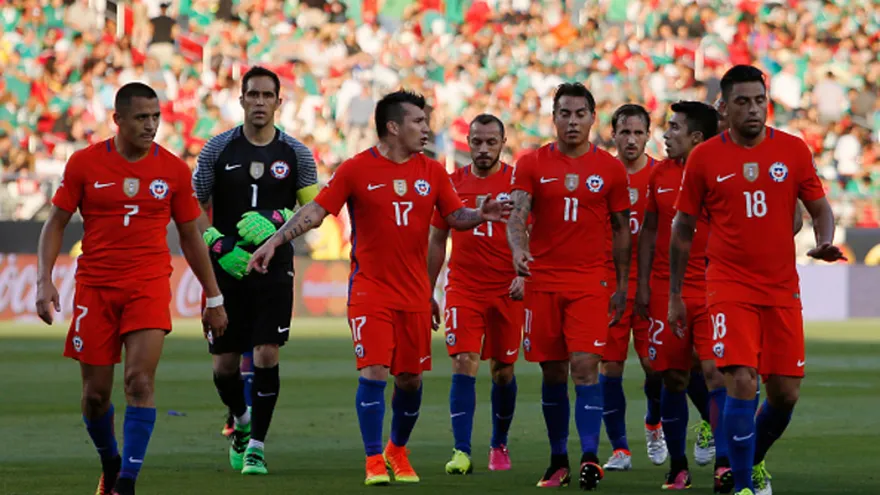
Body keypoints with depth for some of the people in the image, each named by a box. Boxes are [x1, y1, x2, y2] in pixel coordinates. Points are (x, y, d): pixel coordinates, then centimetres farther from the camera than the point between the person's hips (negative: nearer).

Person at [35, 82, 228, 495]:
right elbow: (56, 224, 4)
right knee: (96, 393, 4)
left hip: (149, 286, -1)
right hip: (95, 286, 1)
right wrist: (44, 281, -8)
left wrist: (214, 298, 12)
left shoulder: (173, 170, 1)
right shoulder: (84, 163, -2)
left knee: (140, 381, -17)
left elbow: (190, 236, 10)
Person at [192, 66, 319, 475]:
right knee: (225, 362, 5)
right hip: (227, 269, 1)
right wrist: (219, 245, -10)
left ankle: (256, 446, -3)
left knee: (267, 356, -11)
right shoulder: (218, 149, 2)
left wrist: (277, 222, -14)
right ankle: (241, 421, 34)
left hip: (274, 270, -1)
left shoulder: (296, 153, 3)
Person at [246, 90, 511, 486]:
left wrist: (480, 215, -13)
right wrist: (274, 241, -16)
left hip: (414, 293, 4)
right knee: (373, 372, -12)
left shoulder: (431, 172, 6)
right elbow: (316, 210, -6)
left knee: (410, 378, 8)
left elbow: (455, 216, 9)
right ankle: (375, 461, -6)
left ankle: (397, 451, 29)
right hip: (370, 289, -4)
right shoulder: (356, 169, -5)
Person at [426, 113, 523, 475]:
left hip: (507, 292, -1)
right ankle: (461, 452, -13)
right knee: (464, 365, -11)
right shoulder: (452, 183, 5)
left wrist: (525, 275, -16)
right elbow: (437, 241, 12)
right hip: (463, 291, 1)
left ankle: (499, 445, 25)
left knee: (503, 370, 8)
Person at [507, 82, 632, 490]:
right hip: (543, 282, 1)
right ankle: (558, 461, 16)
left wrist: (622, 287, 6)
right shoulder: (532, 164, 3)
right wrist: (518, 250, -29)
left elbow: (621, 229, 9)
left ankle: (590, 457, -16)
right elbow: (517, 214, -8)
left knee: (585, 366, -14)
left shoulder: (610, 169, 4)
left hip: (591, 281, -1)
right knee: (553, 374, 6)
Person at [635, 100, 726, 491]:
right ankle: (677, 464, 15)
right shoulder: (660, 174, 9)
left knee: (715, 371, -13)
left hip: (711, 290, -4)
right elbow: (650, 231, 14)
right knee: (673, 378, 5)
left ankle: (724, 462, -13)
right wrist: (642, 284, 8)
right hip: (666, 289, 4)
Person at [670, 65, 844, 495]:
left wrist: (824, 241, -14)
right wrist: (674, 295, 6)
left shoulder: (793, 150, 3)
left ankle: (753, 460, 33)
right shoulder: (704, 158, -1)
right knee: (742, 385, -16)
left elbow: (819, 207, 9)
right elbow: (683, 229, 6)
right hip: (730, 289, -2)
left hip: (782, 290, 3)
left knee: (785, 393, 5)